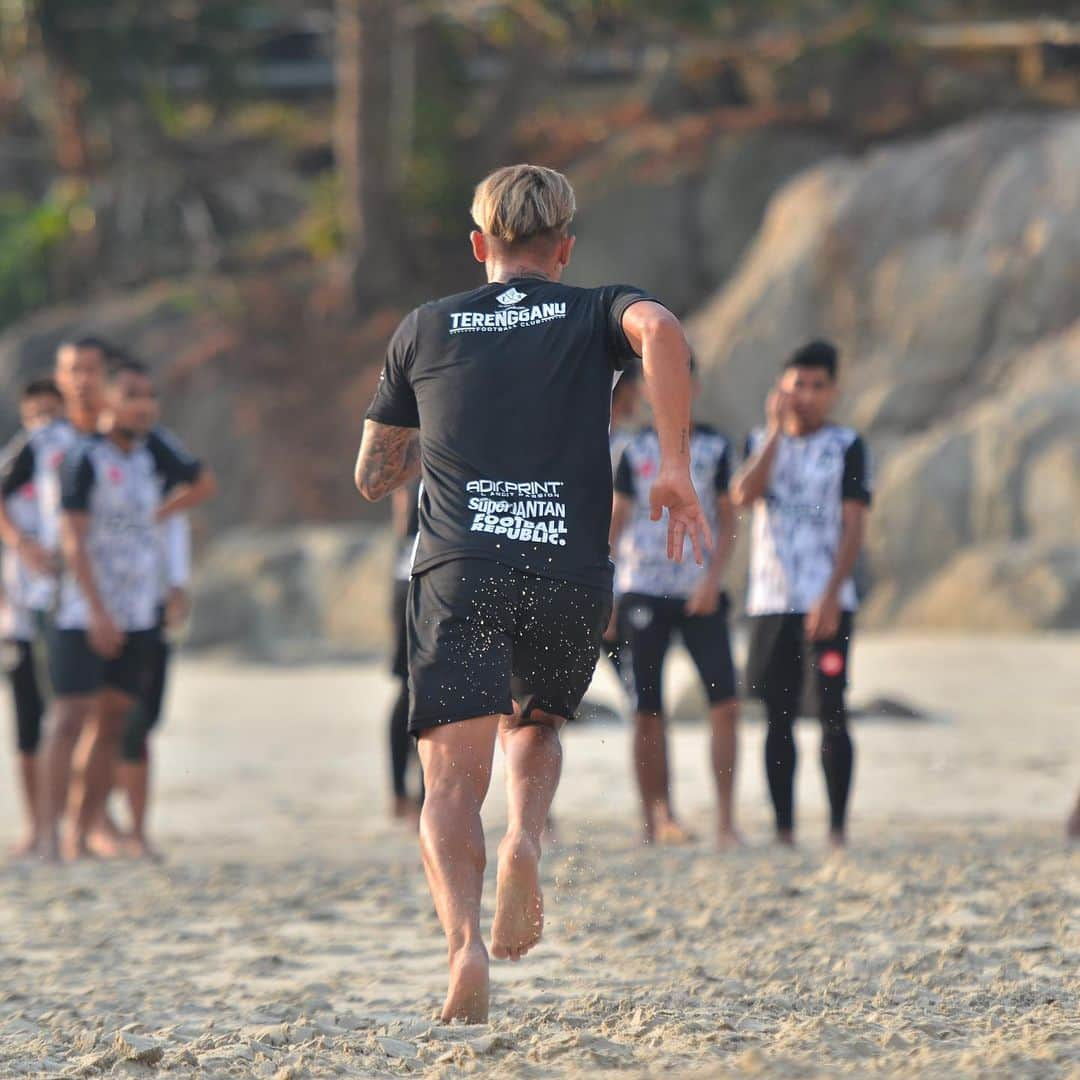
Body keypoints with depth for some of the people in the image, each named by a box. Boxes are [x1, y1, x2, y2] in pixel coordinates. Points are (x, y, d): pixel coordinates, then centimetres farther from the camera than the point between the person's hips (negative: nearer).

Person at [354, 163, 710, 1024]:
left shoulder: (425, 329, 19)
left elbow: (374, 476, 24)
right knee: (536, 725, 26)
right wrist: (676, 467, -12)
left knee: (454, 783, -4)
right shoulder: (594, 315, 14)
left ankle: (465, 941, -30)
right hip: (571, 573, 1)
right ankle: (524, 843, -5)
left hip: (458, 572, 0)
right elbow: (660, 330, -12)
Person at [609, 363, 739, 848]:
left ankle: (726, 821, -9)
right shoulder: (636, 452, 6)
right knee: (648, 712, 2)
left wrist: (713, 576, -8)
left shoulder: (714, 448, 7)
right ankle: (657, 816, 9)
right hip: (644, 590, 0)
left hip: (700, 592, 0)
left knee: (725, 702, -11)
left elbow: (727, 519, 6)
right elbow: (615, 521, 8)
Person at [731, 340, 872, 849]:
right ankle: (783, 829, 6)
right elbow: (743, 494, -7)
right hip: (770, 601, 3)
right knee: (778, 716, 3)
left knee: (832, 713, -7)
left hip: (827, 604, -3)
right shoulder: (761, 443, 13)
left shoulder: (846, 446, 3)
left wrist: (832, 596, -14)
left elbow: (854, 525, -4)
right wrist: (776, 430, -7)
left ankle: (838, 828, -3)